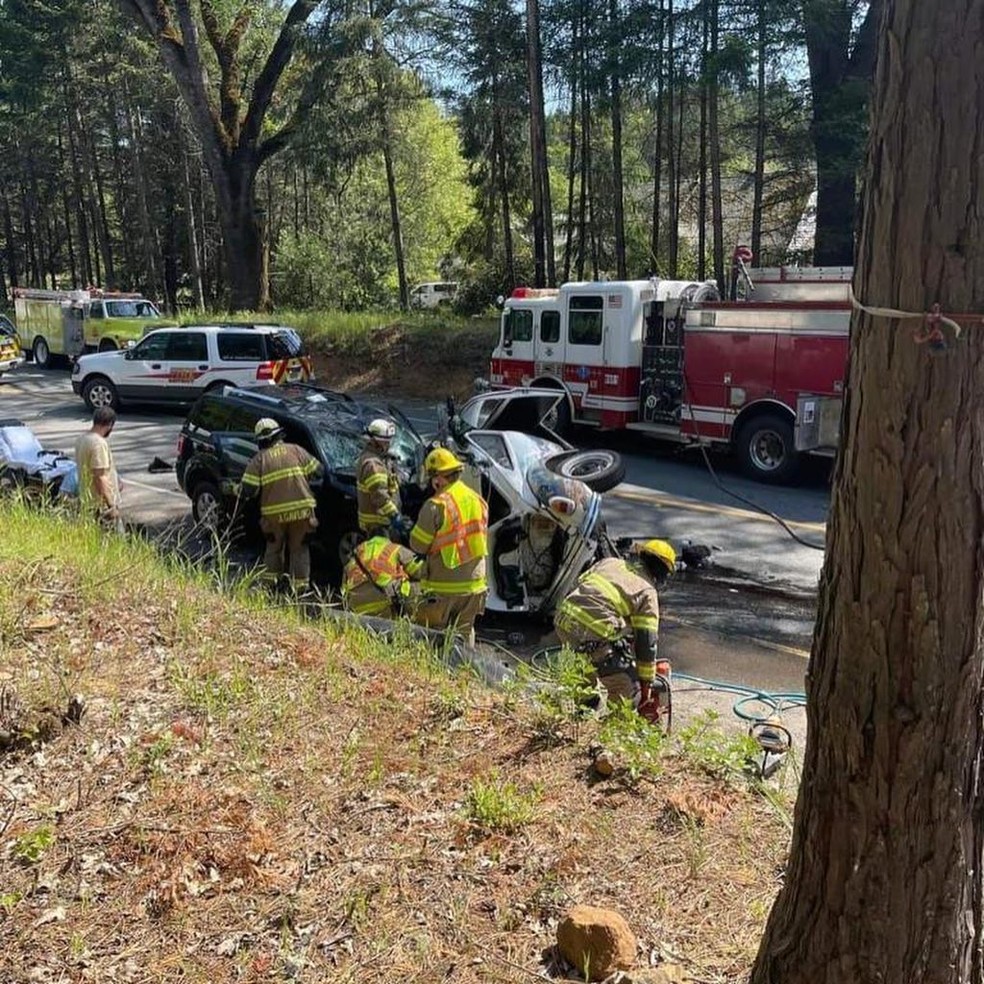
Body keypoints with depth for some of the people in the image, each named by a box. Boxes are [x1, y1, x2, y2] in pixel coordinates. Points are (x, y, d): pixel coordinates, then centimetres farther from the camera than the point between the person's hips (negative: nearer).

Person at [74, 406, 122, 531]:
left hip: (86, 501, 9)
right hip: (101, 504, -9)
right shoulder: (99, 443, -21)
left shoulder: (82, 439, 8)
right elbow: (100, 477, -23)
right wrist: (111, 505, -19)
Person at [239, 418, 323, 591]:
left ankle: (271, 581, 24)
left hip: (275, 513, 0)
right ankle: (300, 584, 11)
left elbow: (248, 489, -6)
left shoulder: (259, 459, -1)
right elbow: (317, 471, 5)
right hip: (301, 510, 0)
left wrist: (238, 490, 16)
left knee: (274, 547, 21)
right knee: (299, 548, 13)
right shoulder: (296, 450, 3)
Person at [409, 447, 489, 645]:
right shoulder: (478, 500, 3)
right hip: (474, 583, 6)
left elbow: (418, 545, -11)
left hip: (442, 586, -6)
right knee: (465, 632, 18)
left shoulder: (435, 505, -18)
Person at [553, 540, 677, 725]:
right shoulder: (647, 593, 7)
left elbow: (579, 584, 25)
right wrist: (646, 685, 16)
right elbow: (647, 642, 7)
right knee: (627, 691, 6)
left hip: (564, 619, 7)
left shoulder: (609, 562, 22)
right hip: (593, 633, -7)